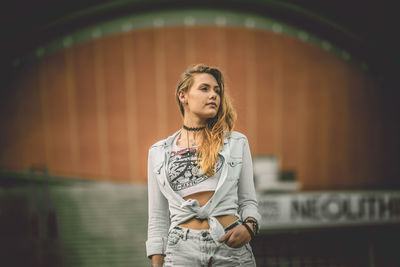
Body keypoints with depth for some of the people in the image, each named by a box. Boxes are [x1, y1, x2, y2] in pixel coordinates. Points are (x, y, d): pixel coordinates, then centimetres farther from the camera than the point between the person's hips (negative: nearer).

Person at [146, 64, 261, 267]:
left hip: (231, 245, 0)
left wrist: (249, 227, -10)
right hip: (182, 250, 0)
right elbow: (158, 219, 10)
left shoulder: (237, 143, 9)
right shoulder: (159, 153, 9)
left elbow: (248, 201, 10)